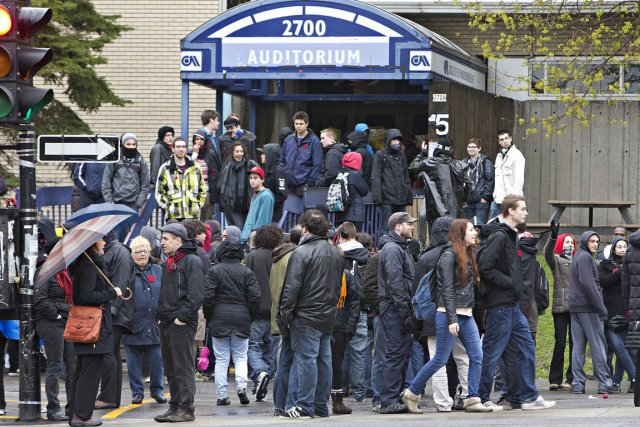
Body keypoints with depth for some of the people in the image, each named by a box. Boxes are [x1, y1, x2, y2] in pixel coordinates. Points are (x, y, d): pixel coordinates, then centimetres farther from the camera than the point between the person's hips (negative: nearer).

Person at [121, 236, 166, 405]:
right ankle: (137, 392, 13)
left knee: (156, 360, 4)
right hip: (133, 326, -1)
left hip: (154, 326, 1)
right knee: (134, 362, 4)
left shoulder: (158, 271, 10)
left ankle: (157, 390, 18)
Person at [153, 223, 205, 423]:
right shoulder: (169, 263, 20)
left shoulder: (192, 261, -9)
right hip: (166, 324, 9)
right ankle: (175, 406, 18)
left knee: (184, 368, -8)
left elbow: (196, 295, -17)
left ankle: (186, 409, -8)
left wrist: (182, 317, -19)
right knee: (170, 369, 12)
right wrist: (159, 315, 16)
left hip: (182, 324, -9)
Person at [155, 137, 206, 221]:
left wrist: (199, 204, 8)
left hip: (193, 214, 3)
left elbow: (202, 190, 20)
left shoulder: (195, 168, 13)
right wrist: (166, 206, -5)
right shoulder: (165, 168, 4)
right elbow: (159, 192, 6)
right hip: (173, 215, -2)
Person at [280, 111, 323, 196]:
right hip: (289, 184, 5)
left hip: (304, 185, -5)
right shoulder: (288, 140, 12)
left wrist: (310, 182, -12)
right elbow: (282, 160, 20)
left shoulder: (314, 141, -4)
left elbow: (317, 164, -7)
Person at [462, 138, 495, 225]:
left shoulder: (486, 162, -2)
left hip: (481, 201, -5)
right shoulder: (465, 163, 14)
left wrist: (485, 197, -13)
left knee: (480, 225, -10)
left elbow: (490, 180, -7)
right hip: (468, 202, 6)